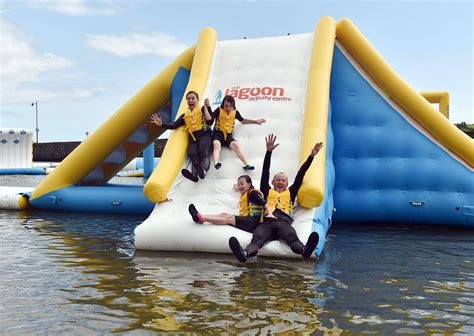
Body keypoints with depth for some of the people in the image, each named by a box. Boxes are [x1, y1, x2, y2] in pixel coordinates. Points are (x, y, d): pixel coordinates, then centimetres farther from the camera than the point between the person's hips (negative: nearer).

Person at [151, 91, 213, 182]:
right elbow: (174, 125, 17)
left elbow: (210, 121, -1)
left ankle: (203, 170, -64)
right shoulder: (185, 115, 25)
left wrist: (208, 107, -9)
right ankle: (194, 174, -57)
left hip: (204, 135, -3)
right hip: (192, 139, 3)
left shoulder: (203, 109, 15)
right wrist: (162, 124, 4)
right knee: (193, 156, -29)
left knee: (203, 152, -35)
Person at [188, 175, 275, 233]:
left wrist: (270, 214, -30)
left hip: (254, 220, -9)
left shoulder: (253, 193, -4)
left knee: (229, 218, -22)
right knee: (224, 214, -7)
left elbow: (265, 203, -16)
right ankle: (200, 217, -25)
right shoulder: (244, 195, 25)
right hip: (246, 219, 9)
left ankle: (202, 218, -33)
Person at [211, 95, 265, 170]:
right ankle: (216, 163, -57)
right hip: (218, 133, -3)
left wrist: (255, 121, 27)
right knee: (217, 145, -32)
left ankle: (246, 164, -28)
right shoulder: (219, 110, 1)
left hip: (228, 135, 3)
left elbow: (243, 120, 27)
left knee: (235, 145, -22)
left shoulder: (235, 112, 11)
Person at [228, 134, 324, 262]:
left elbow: (300, 175, 31)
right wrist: (269, 151, 14)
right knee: (257, 238, -34)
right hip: (267, 221, 0)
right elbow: (265, 173, 23)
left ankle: (305, 250, -65)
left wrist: (311, 156, 28)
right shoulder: (267, 192, 32)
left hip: (284, 221, 1)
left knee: (292, 237, -34)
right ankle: (245, 254, -63)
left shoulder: (290, 193, 35)